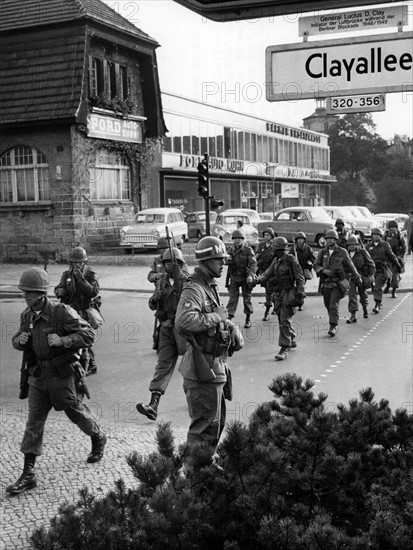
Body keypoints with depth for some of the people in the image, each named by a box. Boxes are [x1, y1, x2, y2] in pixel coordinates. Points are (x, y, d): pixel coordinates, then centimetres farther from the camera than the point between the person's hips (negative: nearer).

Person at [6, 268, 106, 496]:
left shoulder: (62, 312, -17)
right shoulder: (26, 316, 2)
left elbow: (88, 334, -17)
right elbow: (17, 340, 17)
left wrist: (62, 341, -29)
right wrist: (19, 340, -8)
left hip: (62, 375, -5)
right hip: (38, 377, 5)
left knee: (77, 413, 14)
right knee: (34, 423, 2)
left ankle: (98, 439, 45)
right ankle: (28, 475, 7)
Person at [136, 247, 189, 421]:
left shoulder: (188, 281, -7)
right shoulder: (162, 282, 11)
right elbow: (152, 306, 15)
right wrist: (155, 298, -9)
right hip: (166, 328, 5)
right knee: (163, 364, -2)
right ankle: (153, 405, -10)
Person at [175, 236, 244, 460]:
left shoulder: (210, 287, 14)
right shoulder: (194, 289, -18)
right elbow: (183, 321, -36)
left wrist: (231, 327, 3)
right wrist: (215, 317, -24)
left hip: (215, 366, 10)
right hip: (203, 368, -10)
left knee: (217, 421, 22)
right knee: (205, 425, -3)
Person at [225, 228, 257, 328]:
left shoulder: (248, 250, -8)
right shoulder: (230, 250, 5)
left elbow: (253, 264, -17)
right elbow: (227, 264, 14)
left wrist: (251, 275, -31)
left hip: (245, 278, -3)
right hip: (234, 278, 3)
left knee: (247, 298, 7)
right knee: (232, 298, -2)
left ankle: (248, 319, 19)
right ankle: (229, 316, -3)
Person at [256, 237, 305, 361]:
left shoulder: (291, 260, -11)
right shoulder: (276, 261, 12)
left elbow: (300, 278, -11)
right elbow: (267, 274, 12)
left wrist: (300, 294, -17)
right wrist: (258, 279, -9)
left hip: (289, 293, -8)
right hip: (278, 293, 8)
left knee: (285, 321, -11)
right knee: (282, 320, 16)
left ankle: (284, 349, -9)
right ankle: (292, 341, 35)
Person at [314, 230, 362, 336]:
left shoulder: (342, 252, -2)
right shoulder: (322, 252, 6)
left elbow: (350, 266, 7)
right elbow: (316, 265, 2)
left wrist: (358, 278, 16)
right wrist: (324, 271, -19)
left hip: (338, 283, -4)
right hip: (326, 283, 4)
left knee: (334, 304, -14)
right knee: (327, 305, 10)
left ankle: (333, 327, -13)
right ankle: (333, 320, 32)